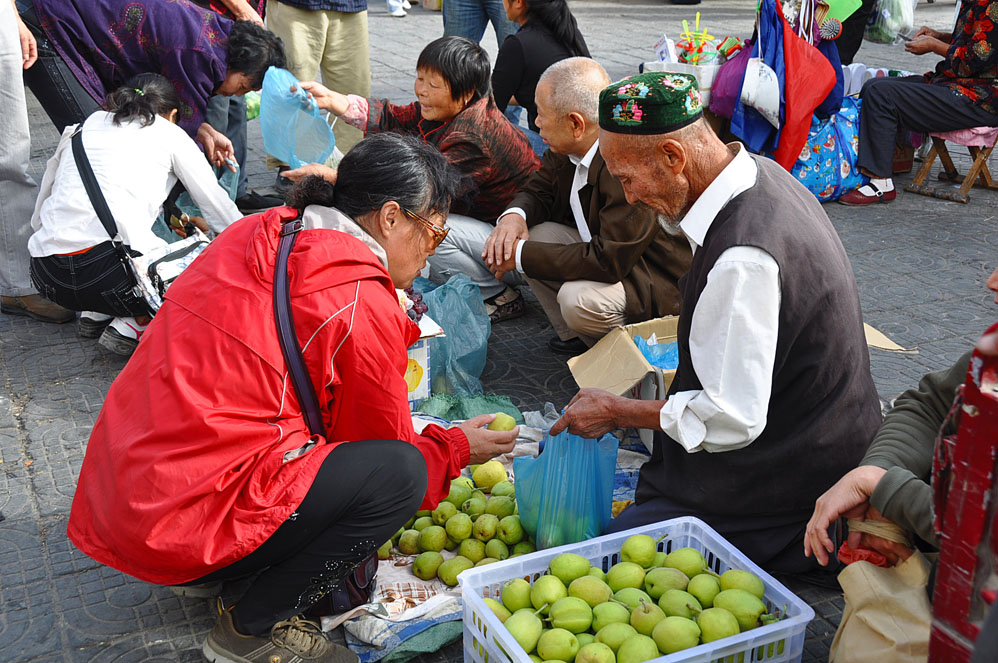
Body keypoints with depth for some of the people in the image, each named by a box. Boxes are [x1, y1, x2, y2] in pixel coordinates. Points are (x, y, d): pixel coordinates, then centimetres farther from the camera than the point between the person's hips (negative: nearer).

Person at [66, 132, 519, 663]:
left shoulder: (259, 234, 7)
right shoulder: (362, 305, -16)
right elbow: (387, 444, -2)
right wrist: (455, 449, 18)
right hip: (181, 527, -9)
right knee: (400, 470, -14)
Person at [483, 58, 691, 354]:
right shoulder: (570, 145, -5)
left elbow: (609, 261, -34)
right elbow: (540, 189, 10)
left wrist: (522, 255, -27)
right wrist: (514, 215, -17)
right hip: (608, 251, 9)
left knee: (579, 299, -32)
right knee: (532, 232, -5)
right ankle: (579, 339, 4)